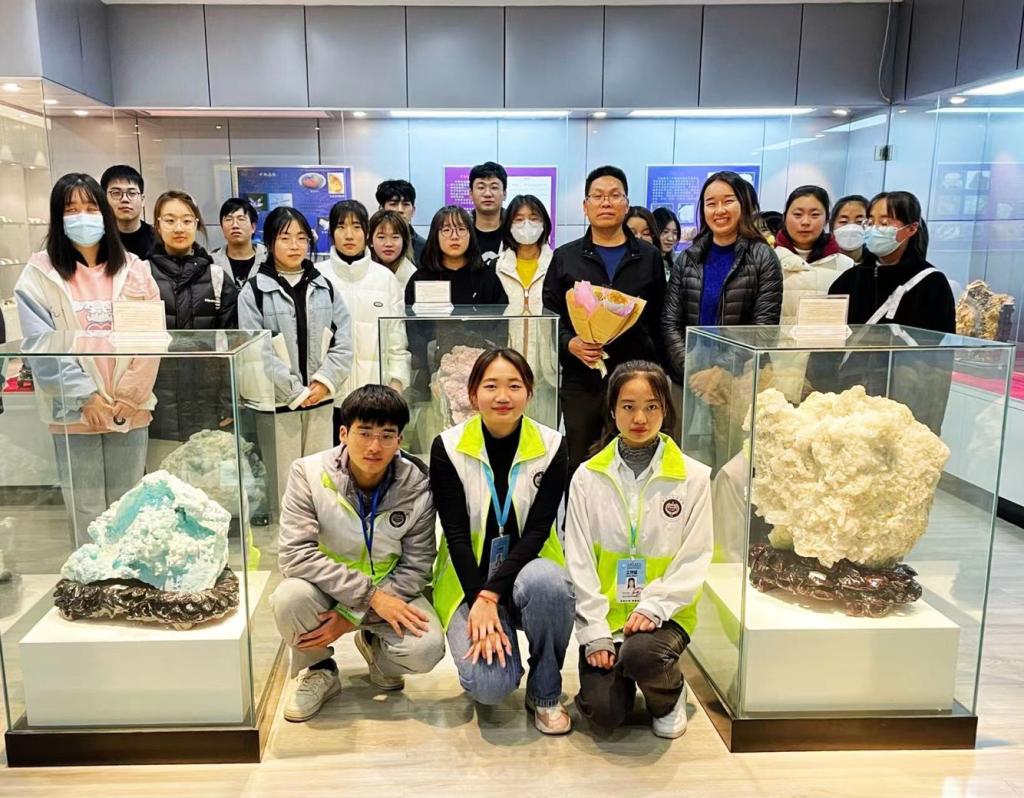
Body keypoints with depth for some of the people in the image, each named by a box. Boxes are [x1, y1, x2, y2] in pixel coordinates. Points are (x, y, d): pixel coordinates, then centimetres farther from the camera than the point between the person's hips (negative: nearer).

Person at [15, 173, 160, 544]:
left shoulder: (134, 269, 6)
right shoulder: (40, 274, 0)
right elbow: (42, 346, -6)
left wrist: (130, 396, -7)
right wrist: (85, 396, -12)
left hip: (131, 410, 2)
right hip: (75, 413, -1)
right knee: (85, 514, 4)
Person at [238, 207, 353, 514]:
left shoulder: (325, 287, 9)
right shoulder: (255, 291, -3)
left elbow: (343, 340, 4)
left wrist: (326, 381, -9)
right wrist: (295, 391, -11)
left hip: (320, 399, 3)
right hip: (277, 402, -3)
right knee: (283, 480, 2)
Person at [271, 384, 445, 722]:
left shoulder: (417, 485, -14)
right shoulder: (309, 473, -17)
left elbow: (415, 568, -10)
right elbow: (295, 554, -23)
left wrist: (351, 616, -20)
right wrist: (370, 596, -29)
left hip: (390, 591, 0)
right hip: (326, 589, 0)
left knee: (426, 649, -27)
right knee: (290, 598, -33)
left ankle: (374, 646, 12)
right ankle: (317, 670, 1)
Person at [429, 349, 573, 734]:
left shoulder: (551, 446, -7)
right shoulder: (447, 448, -8)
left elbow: (537, 531, -12)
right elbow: (456, 534, -11)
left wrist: (492, 594, -23)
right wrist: (478, 601, -22)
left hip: (527, 568, 1)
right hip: (471, 578, -1)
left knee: (545, 583, -36)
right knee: (489, 684, -24)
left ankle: (545, 694, -9)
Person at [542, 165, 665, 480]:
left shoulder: (650, 257, 11)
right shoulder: (565, 257, 10)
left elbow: (660, 321, 9)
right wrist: (570, 343, -13)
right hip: (581, 383, 0)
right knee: (578, 468, 5)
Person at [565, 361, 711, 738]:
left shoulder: (694, 477, -3)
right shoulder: (588, 477, -1)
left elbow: (694, 559, -3)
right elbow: (579, 562, -2)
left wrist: (653, 607, -17)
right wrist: (595, 632, -9)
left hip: (664, 614, -1)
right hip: (604, 616, 1)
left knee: (640, 653, -32)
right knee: (603, 713, -15)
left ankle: (669, 698, 4)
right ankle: (615, 666, 21)